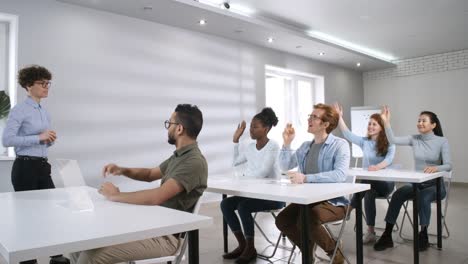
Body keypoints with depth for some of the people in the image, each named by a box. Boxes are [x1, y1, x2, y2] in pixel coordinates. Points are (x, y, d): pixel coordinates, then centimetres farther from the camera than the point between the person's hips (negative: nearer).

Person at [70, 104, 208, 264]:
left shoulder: (194, 162, -20)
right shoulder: (179, 155, 13)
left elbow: (156, 197, -30)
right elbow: (151, 174, 27)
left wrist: (115, 196, -15)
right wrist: (122, 170, 8)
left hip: (166, 236, -9)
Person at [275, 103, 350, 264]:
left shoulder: (339, 145, -11)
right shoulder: (305, 146, 12)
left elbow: (340, 174, -27)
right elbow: (285, 166, 15)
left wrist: (306, 178, -33)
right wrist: (287, 143, -1)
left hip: (334, 200, -7)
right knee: (282, 220, -11)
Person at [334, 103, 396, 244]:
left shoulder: (389, 143, -1)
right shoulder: (364, 141, 10)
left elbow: (389, 159, -20)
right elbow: (347, 134, -3)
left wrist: (378, 166, -42)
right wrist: (340, 117, -13)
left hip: (385, 182, -3)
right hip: (368, 181, 3)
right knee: (368, 193, -32)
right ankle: (371, 231, -29)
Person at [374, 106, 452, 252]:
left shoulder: (442, 141, -6)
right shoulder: (414, 139, 3)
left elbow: (448, 165, -15)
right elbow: (393, 140, -12)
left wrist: (436, 168, -37)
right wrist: (386, 122, -24)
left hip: (435, 185, -3)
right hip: (417, 184, 3)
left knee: (424, 197, -36)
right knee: (397, 194, -25)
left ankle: (423, 236, -17)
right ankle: (387, 235, -21)